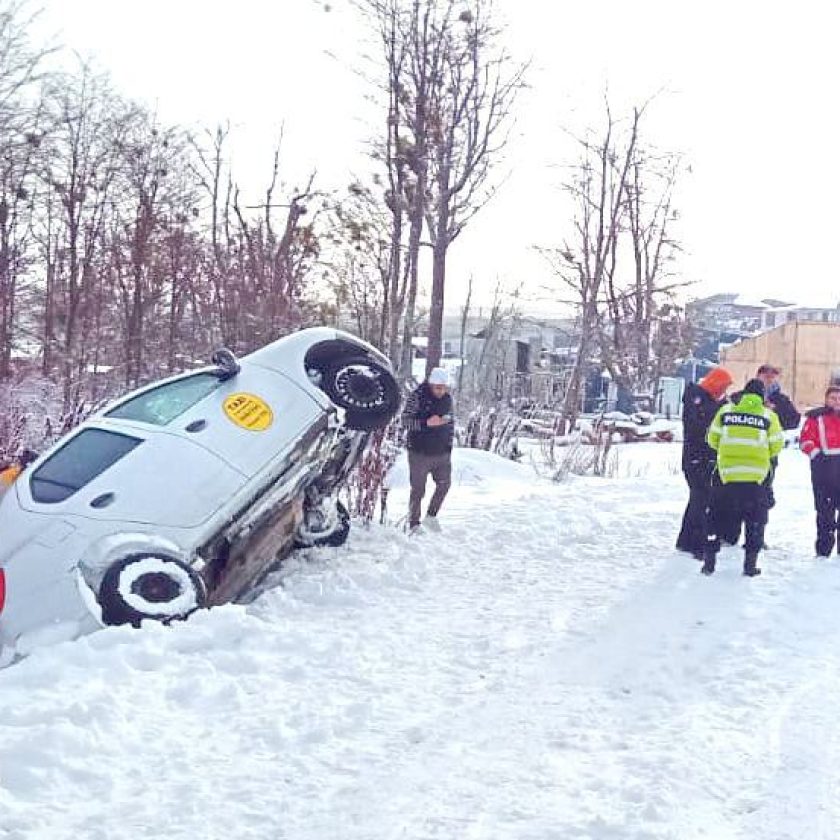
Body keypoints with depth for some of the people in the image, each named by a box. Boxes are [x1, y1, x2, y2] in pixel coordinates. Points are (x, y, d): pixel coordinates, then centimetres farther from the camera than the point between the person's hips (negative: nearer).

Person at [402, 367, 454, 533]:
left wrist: (449, 445, 14)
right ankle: (414, 524, 14)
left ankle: (431, 516, 29)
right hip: (420, 453, -5)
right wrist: (427, 423, -27)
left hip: (442, 453, 5)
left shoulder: (447, 399, 5)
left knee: (444, 484, 10)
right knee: (418, 490, 2)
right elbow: (405, 421, -15)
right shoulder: (417, 397, -12)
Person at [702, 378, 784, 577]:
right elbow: (776, 447, 0)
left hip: (726, 472, 1)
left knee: (716, 516, 13)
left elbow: (712, 439, 5)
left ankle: (709, 559, 10)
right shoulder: (769, 416, -1)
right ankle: (750, 562, 10)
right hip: (756, 476, -1)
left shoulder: (725, 411, 1)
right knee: (755, 519, 13)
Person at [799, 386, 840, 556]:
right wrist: (816, 454, -15)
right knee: (825, 511, 1)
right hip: (823, 468, -3)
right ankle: (824, 550, 7)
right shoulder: (816, 418, 1)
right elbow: (805, 440, -3)